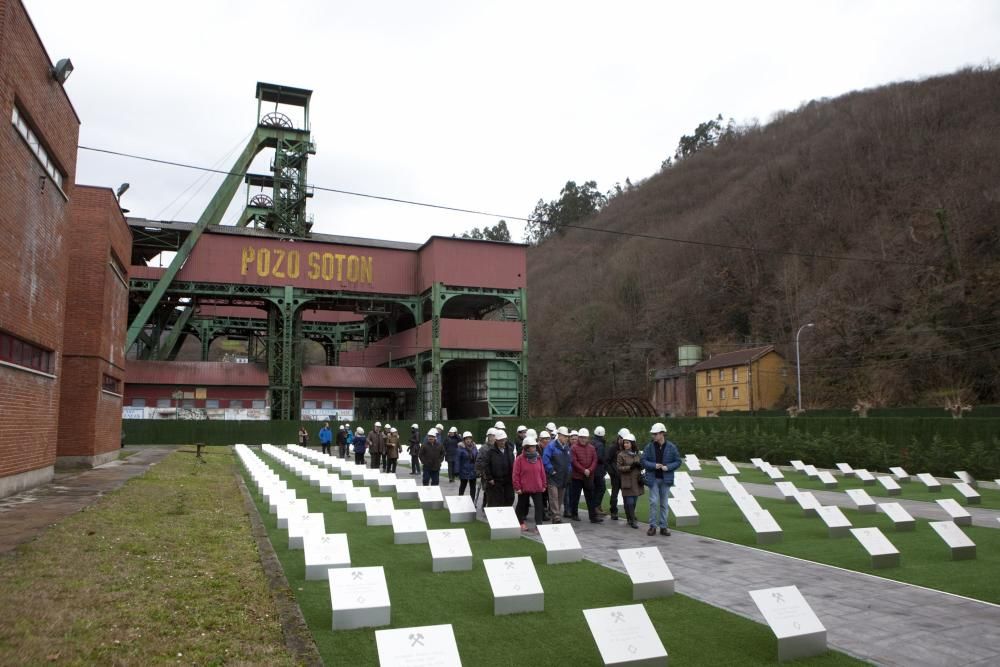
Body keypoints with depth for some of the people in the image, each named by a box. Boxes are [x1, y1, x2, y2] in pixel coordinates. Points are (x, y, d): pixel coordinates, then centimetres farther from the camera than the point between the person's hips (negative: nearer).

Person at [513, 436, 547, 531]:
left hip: (537, 488, 3)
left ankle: (538, 525, -4)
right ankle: (520, 523, 30)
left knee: (539, 506, -5)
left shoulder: (538, 458, 4)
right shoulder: (519, 459, -9)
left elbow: (542, 472, 9)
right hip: (524, 488, -3)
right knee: (522, 506, 13)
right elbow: (516, 474, -9)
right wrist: (517, 487, -10)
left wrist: (544, 485, 8)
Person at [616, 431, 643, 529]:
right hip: (627, 482, -5)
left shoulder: (637, 454, 11)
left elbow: (640, 465, 21)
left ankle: (630, 519, 22)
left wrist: (640, 466, -3)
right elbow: (619, 468, -7)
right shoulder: (621, 455, -3)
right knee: (629, 502, -7)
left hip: (636, 481, 5)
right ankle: (632, 521, -1)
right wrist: (630, 467, -19)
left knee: (634, 501, 8)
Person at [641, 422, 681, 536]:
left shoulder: (671, 447, -3)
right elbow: (643, 461, -1)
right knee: (653, 502, -5)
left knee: (664, 503, 9)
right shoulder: (649, 447, -2)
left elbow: (678, 461, 0)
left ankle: (663, 527, 17)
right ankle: (652, 526, 6)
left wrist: (668, 467, -15)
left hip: (666, 479, 0)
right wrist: (654, 465, -16)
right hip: (653, 479, 0)